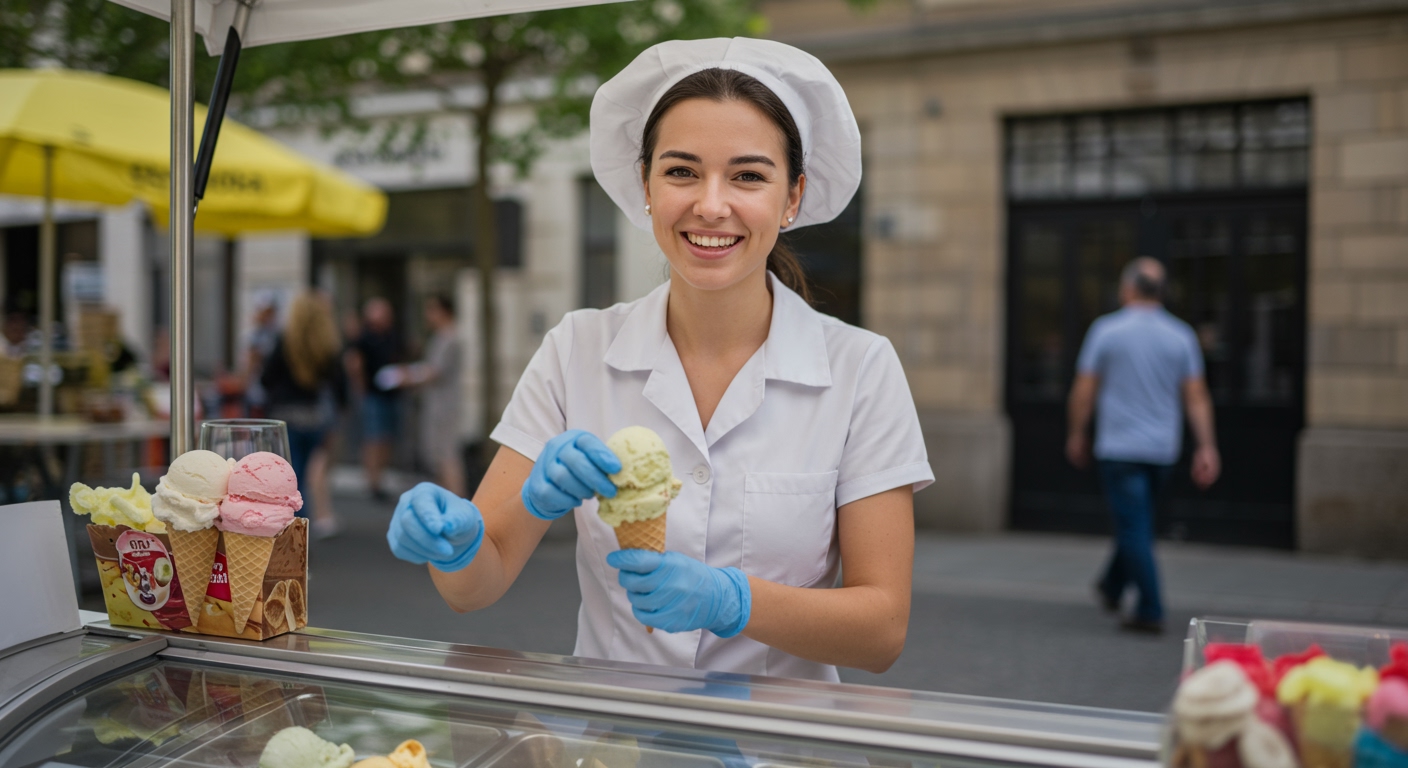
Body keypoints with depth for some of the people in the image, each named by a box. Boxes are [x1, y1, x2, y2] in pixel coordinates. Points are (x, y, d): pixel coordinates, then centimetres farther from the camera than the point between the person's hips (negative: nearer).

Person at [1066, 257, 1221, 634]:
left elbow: (1084, 389, -4)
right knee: (1136, 522, 20)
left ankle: (1151, 611, -3)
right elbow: (1197, 397, 1)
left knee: (1135, 528, -2)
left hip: (1119, 447, -4)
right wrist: (1207, 447, 3)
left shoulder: (1107, 330, -6)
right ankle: (1112, 587, 34)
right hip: (1163, 448, 4)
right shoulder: (1181, 335, 2)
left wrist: (1076, 434, 8)